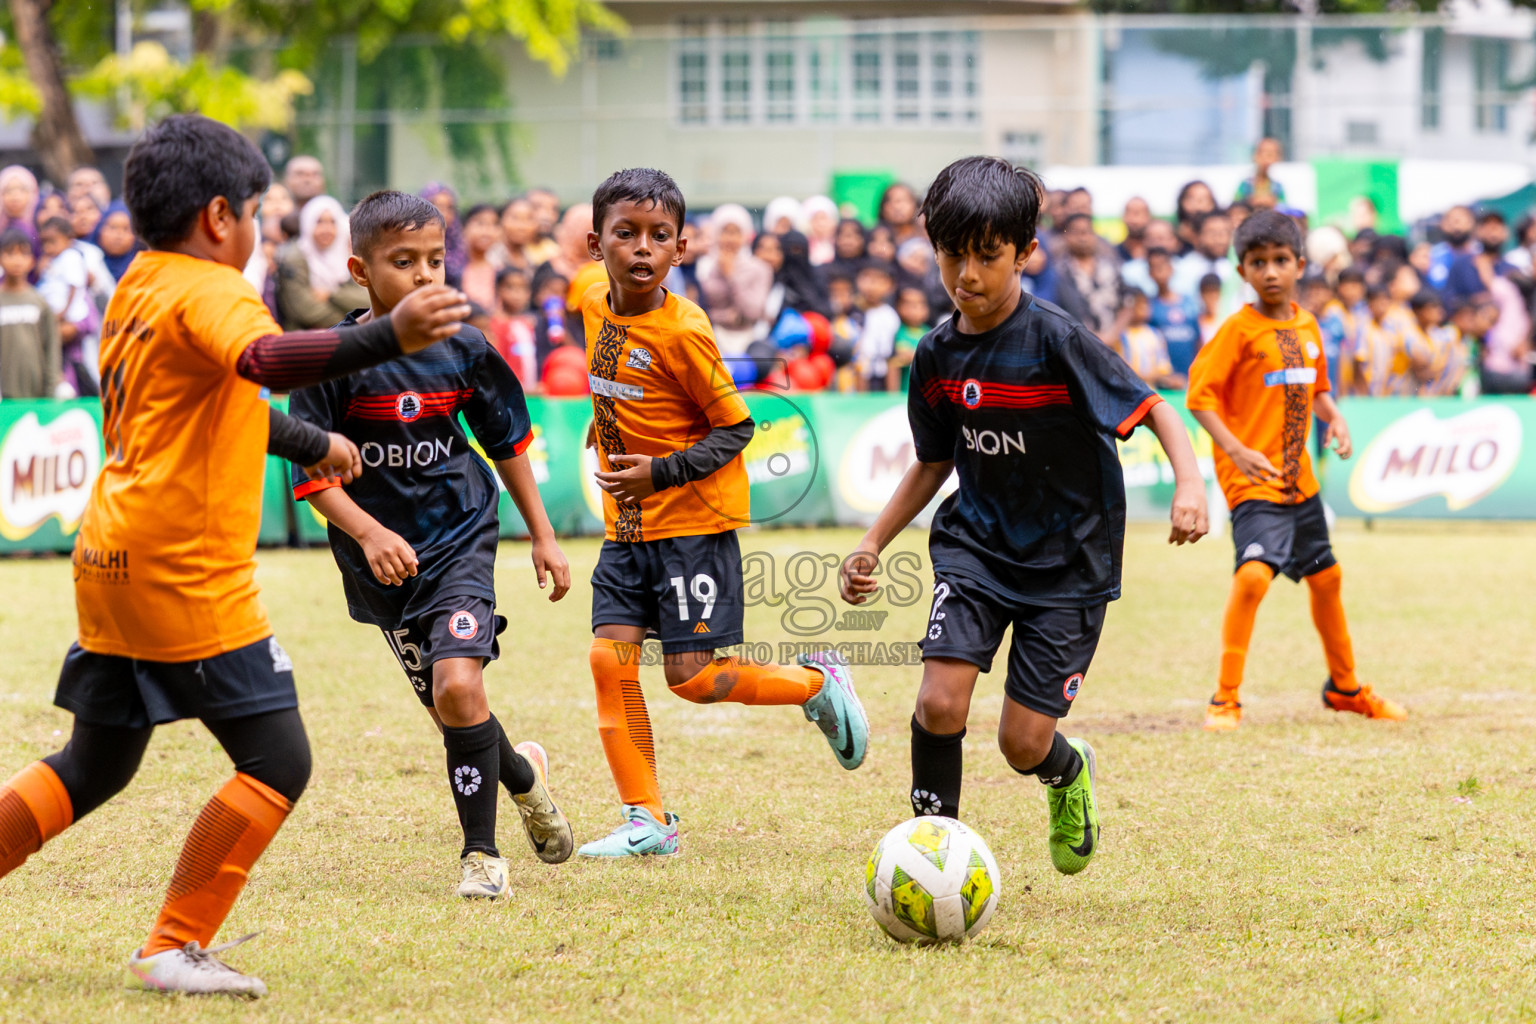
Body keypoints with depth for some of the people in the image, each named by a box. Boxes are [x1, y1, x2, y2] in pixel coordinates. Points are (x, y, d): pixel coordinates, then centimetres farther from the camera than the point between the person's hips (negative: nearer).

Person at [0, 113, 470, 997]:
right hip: (187, 573, -10)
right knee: (278, 760, -4)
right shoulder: (208, 292, -12)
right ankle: (175, 948, -3)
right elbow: (266, 359, -37)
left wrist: (310, 442, 47)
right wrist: (389, 338, -50)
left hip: (114, 560, 10)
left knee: (97, 767, 20)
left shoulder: (139, 287, 17)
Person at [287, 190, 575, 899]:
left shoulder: (463, 350, -3)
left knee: (459, 687, -21)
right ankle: (522, 774, 44)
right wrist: (369, 532, -27)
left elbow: (509, 442, 12)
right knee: (447, 706, 10)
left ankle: (481, 851, -7)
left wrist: (542, 536, 13)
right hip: (381, 562, 1)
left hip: (460, 541, 0)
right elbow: (310, 471, -12)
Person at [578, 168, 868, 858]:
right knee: (610, 659, -4)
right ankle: (646, 821, 3)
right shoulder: (595, 309, 2)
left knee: (691, 677, -9)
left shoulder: (682, 332, -18)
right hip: (628, 524, 7)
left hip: (695, 522, -6)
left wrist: (660, 472, -21)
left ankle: (817, 683, 17)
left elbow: (735, 428, -13)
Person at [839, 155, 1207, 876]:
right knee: (940, 703, -18)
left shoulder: (1056, 342, -18)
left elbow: (1154, 411, -15)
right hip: (977, 545, 4)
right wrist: (871, 545, 8)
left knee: (1022, 744, -3)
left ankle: (1070, 772, 35)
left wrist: (1189, 484, -32)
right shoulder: (938, 357, -1)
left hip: (1068, 562, -3)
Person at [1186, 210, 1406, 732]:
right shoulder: (1239, 329, -12)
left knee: (1326, 577, 19)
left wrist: (1335, 418, 2)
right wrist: (1236, 451, -26)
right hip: (1253, 479, -8)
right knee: (1254, 573, -25)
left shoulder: (1307, 325, 8)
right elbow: (1200, 395, -15)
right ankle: (1225, 699, -17)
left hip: (1299, 478, 8)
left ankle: (1344, 688, 39)